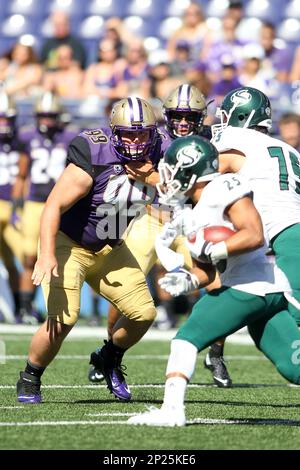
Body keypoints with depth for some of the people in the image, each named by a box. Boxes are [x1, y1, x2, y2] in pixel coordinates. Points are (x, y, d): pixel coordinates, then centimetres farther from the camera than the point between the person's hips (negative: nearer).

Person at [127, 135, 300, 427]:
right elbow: (207, 271, 23)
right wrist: (188, 280, 3)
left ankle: (172, 409, -14)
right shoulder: (195, 214, 21)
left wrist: (207, 249, -18)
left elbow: (254, 236, -19)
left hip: (249, 287, -10)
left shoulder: (224, 188, -7)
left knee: (187, 338, -7)